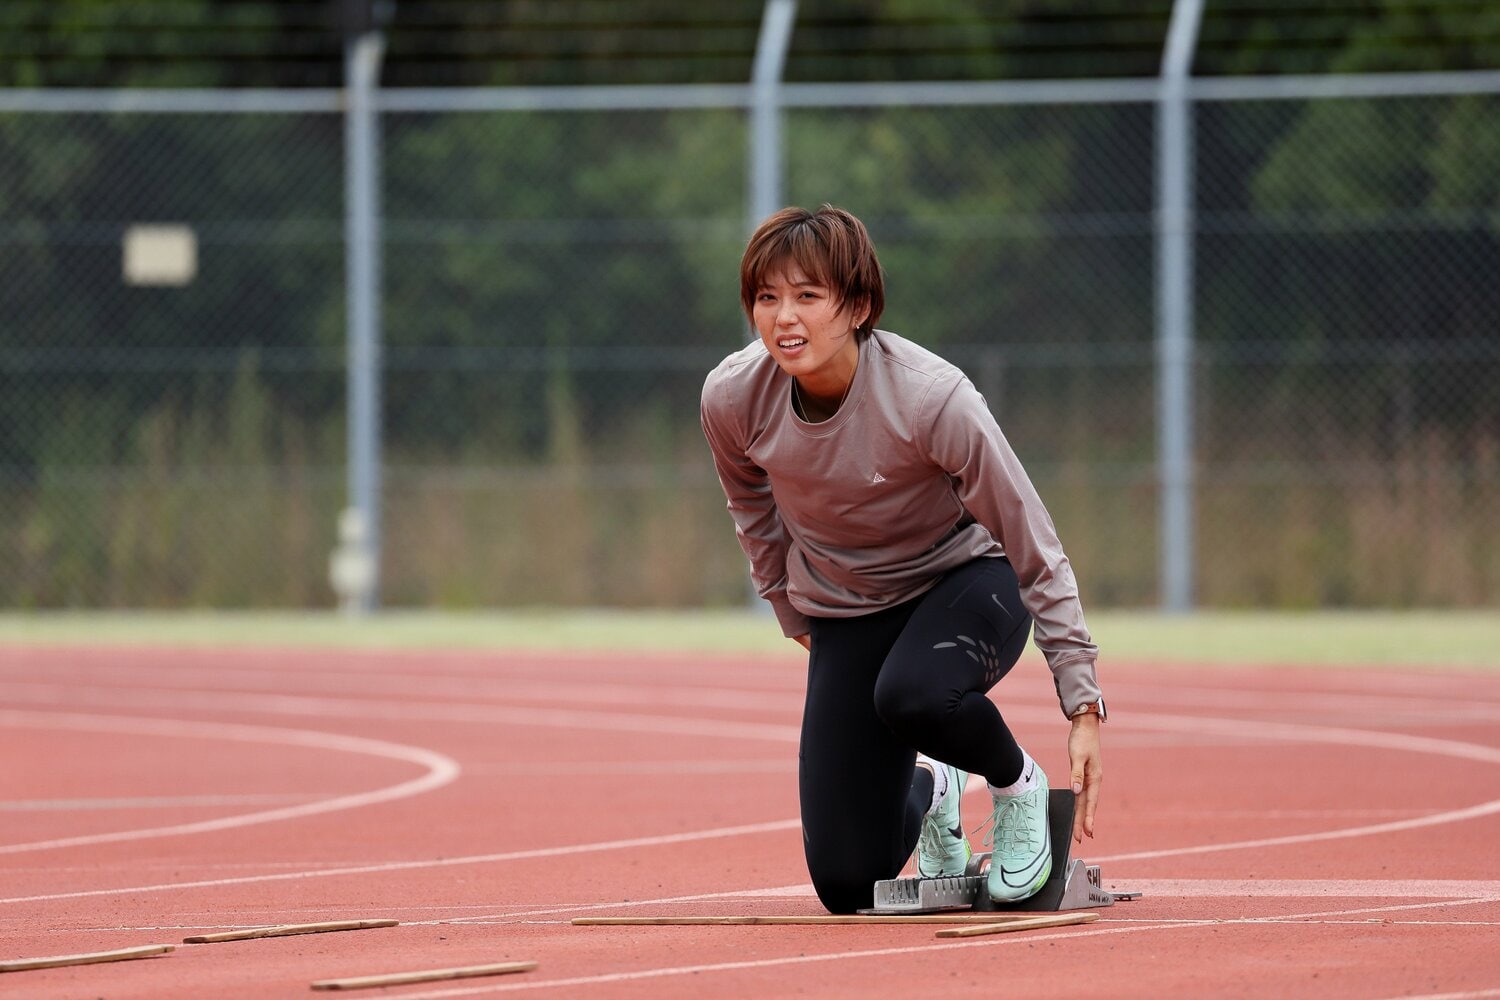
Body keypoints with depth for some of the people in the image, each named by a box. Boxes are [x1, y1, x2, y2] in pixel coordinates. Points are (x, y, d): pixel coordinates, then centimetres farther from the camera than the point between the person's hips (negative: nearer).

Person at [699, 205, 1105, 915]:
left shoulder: (931, 398, -29)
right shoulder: (732, 398, -18)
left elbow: (1034, 552, -22)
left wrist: (1084, 709, -23)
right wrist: (797, 617, 14)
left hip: (966, 579, -4)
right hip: (845, 611, 4)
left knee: (912, 696, -41)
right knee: (847, 884, -4)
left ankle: (1017, 783, -5)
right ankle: (928, 793, 33)